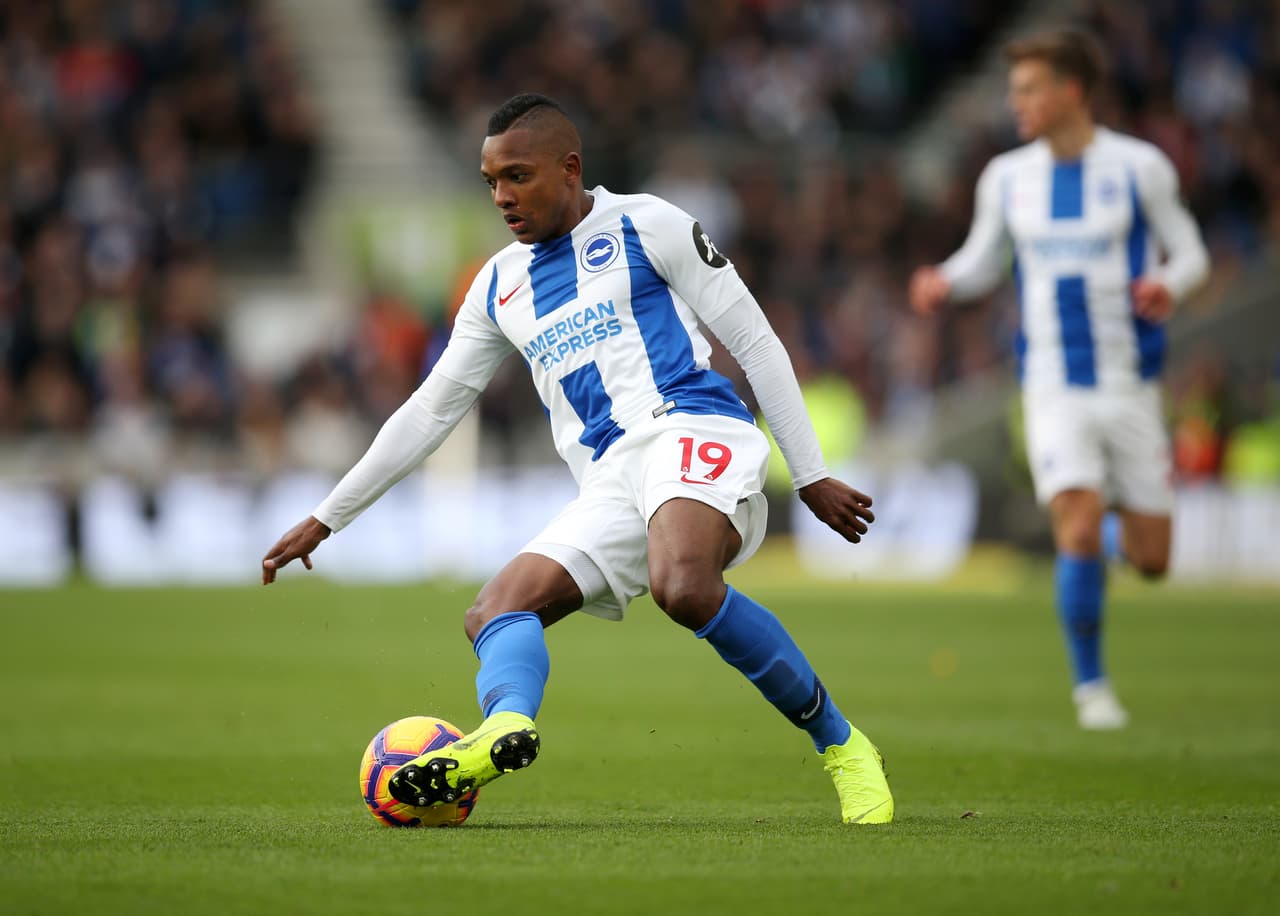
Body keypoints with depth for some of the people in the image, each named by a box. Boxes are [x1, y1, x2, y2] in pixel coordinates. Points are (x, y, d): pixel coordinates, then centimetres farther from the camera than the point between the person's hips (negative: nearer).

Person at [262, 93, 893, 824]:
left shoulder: (648, 226, 8)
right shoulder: (500, 285, 24)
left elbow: (755, 341, 7)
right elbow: (431, 410, 29)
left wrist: (811, 475, 2)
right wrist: (325, 520, 27)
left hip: (691, 428, -6)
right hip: (608, 485, 6)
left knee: (684, 586, -35)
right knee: (496, 609, -17)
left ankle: (840, 744, -23)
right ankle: (507, 727, -49)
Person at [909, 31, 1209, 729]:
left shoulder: (1139, 167, -4)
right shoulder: (1006, 177, 4)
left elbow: (1190, 254, 3)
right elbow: (982, 263, 14)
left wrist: (1168, 285, -20)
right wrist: (942, 284, -8)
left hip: (1130, 384, 0)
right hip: (1055, 389, 0)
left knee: (1150, 560, 4)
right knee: (1079, 536, -18)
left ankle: (1117, 529, 41)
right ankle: (1090, 685, -2)